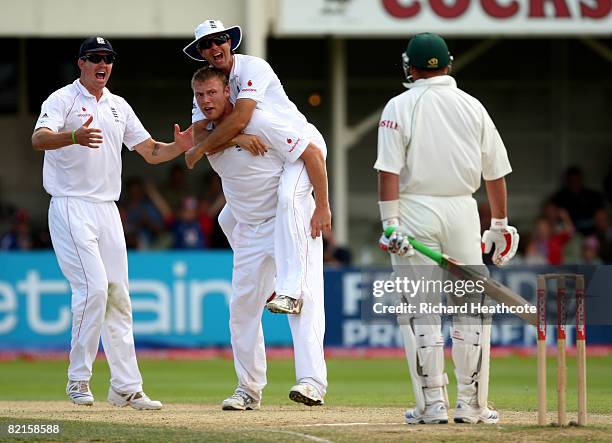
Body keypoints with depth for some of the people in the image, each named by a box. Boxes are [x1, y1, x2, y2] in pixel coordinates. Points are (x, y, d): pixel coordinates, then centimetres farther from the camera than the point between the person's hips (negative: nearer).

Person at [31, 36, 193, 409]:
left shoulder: (119, 107, 17)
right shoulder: (63, 99, -4)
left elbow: (150, 151, 17)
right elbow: (39, 139, -22)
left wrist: (179, 147, -5)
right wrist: (74, 136, -43)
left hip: (107, 210, 7)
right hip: (71, 207, -7)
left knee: (118, 295, 4)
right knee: (93, 287, -17)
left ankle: (126, 387, 6)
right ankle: (79, 380, -7)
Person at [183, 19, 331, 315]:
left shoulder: (253, 68, -20)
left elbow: (239, 119, -33)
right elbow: (199, 137, -12)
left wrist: (197, 152, -23)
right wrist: (239, 139, -32)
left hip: (303, 142, -9)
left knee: (286, 197, -35)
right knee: (228, 219, 9)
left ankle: (290, 292, -45)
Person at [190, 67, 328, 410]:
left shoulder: (258, 122, -19)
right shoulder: (207, 134, 3)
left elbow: (312, 153, -18)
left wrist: (322, 208, -18)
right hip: (249, 229, 8)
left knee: (303, 298, -19)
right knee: (243, 305, 7)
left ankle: (312, 381, -30)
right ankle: (249, 390, 16)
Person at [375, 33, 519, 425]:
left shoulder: (401, 107, -3)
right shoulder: (473, 106, 6)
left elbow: (390, 170, -11)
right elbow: (495, 171, 8)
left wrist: (390, 224, -13)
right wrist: (499, 225, 16)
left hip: (415, 209, -2)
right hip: (463, 210, 2)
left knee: (419, 309, 2)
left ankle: (433, 403, -2)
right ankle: (472, 404, 6)